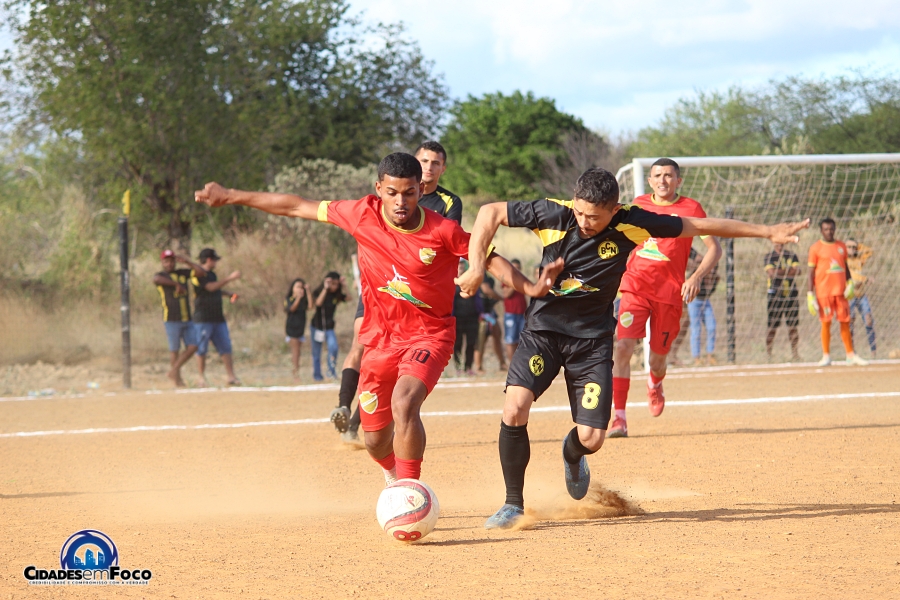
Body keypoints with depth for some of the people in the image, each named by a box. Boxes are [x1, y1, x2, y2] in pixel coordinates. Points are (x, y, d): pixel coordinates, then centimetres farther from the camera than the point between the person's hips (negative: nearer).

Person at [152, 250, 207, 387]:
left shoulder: (182, 273, 14)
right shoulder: (161, 275, -3)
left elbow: (201, 271, 11)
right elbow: (156, 279, -29)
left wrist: (187, 262, 4)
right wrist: (176, 284, -29)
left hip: (187, 319, 6)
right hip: (171, 320, -6)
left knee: (192, 347, 2)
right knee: (174, 350, -1)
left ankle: (173, 372, 14)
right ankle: (177, 380, 6)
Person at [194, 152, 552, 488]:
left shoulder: (442, 231, -17)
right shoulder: (363, 215, -10)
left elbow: (490, 260, -5)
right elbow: (297, 207, -1)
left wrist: (531, 289, -20)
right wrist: (231, 197, 4)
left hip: (429, 333, -4)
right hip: (380, 336, 4)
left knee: (403, 404, -31)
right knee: (375, 439, 10)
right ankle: (394, 475, 46)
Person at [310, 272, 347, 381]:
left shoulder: (337, 294, -2)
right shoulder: (318, 292, -9)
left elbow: (348, 298, -18)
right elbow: (318, 302, -29)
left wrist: (343, 286, -24)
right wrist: (325, 289, -32)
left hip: (329, 328, 1)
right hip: (317, 326, -1)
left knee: (333, 347, -22)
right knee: (316, 354, 5)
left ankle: (331, 371, -8)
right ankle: (317, 375, 18)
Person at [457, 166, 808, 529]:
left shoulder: (632, 224, -15)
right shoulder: (554, 215, -18)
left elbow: (701, 226, -5)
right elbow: (490, 212, -7)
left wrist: (766, 232, 0)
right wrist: (476, 268, -16)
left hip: (593, 337, 1)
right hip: (543, 329, -1)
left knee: (591, 438, -7)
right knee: (515, 409, -23)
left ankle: (572, 456, 34)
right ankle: (513, 505, -5)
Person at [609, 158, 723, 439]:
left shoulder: (690, 208, -1)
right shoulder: (639, 204, 9)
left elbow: (714, 248, -4)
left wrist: (696, 277, -19)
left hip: (670, 291, -1)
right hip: (635, 286, 2)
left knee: (657, 359, 8)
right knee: (623, 347, -18)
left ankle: (654, 384, 47)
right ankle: (619, 418, -17)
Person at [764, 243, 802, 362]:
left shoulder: (791, 256, 11)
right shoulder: (769, 257, 3)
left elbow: (797, 270, -3)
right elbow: (771, 272, -11)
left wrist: (779, 272, -11)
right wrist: (788, 270, -5)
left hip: (791, 293, 3)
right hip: (775, 295, -3)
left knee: (792, 326, 3)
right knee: (772, 327, -5)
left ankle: (794, 352, 10)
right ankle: (768, 352, -1)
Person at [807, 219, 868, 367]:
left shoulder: (841, 246, 12)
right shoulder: (815, 248, 0)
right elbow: (812, 271, -1)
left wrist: (850, 282, 2)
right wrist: (810, 294, -6)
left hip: (841, 291, 4)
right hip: (824, 291, -4)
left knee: (845, 322, 5)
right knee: (826, 323, -3)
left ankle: (851, 355, 10)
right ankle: (826, 356, 5)